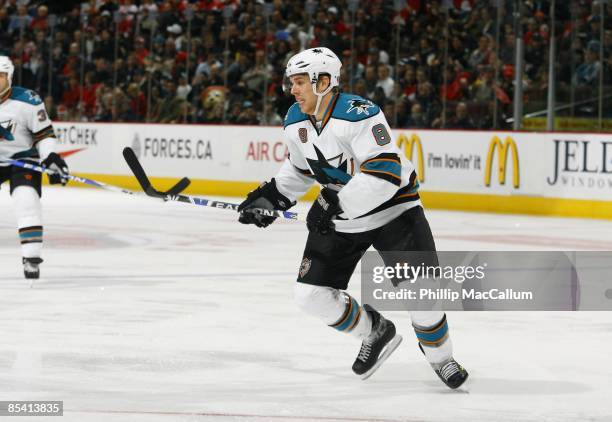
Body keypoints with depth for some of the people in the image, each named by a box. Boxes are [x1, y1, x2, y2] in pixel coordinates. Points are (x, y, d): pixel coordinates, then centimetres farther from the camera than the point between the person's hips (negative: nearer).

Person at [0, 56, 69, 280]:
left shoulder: (28, 101, -16)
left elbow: (44, 134, -10)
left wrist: (51, 157, -21)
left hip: (24, 158, -4)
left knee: (26, 200, -23)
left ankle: (31, 259, -18)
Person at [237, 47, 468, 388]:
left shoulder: (359, 114, -27)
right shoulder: (295, 123, -3)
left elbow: (386, 173, -35)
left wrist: (338, 204, -36)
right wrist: (271, 197, 5)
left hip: (391, 207, -6)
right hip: (339, 212, 6)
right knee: (312, 294, -2)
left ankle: (441, 358, 14)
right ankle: (375, 333, 22)